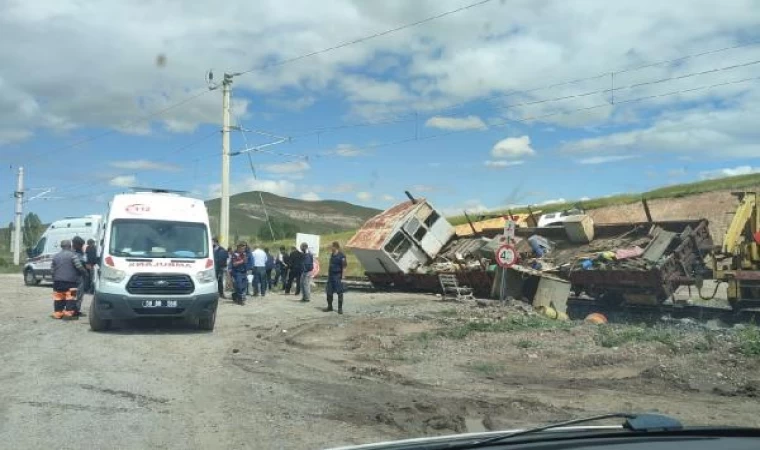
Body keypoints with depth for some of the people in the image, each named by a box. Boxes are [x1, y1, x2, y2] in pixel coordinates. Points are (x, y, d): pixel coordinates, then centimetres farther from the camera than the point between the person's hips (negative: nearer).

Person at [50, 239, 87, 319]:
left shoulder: (56, 256, 13)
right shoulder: (73, 255, -6)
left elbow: (52, 270, 13)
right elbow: (79, 266, -13)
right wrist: (84, 272, 3)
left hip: (58, 281, 5)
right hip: (70, 281, -5)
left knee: (58, 298, 11)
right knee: (70, 297, -3)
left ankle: (58, 313, 15)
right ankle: (69, 313, -7)